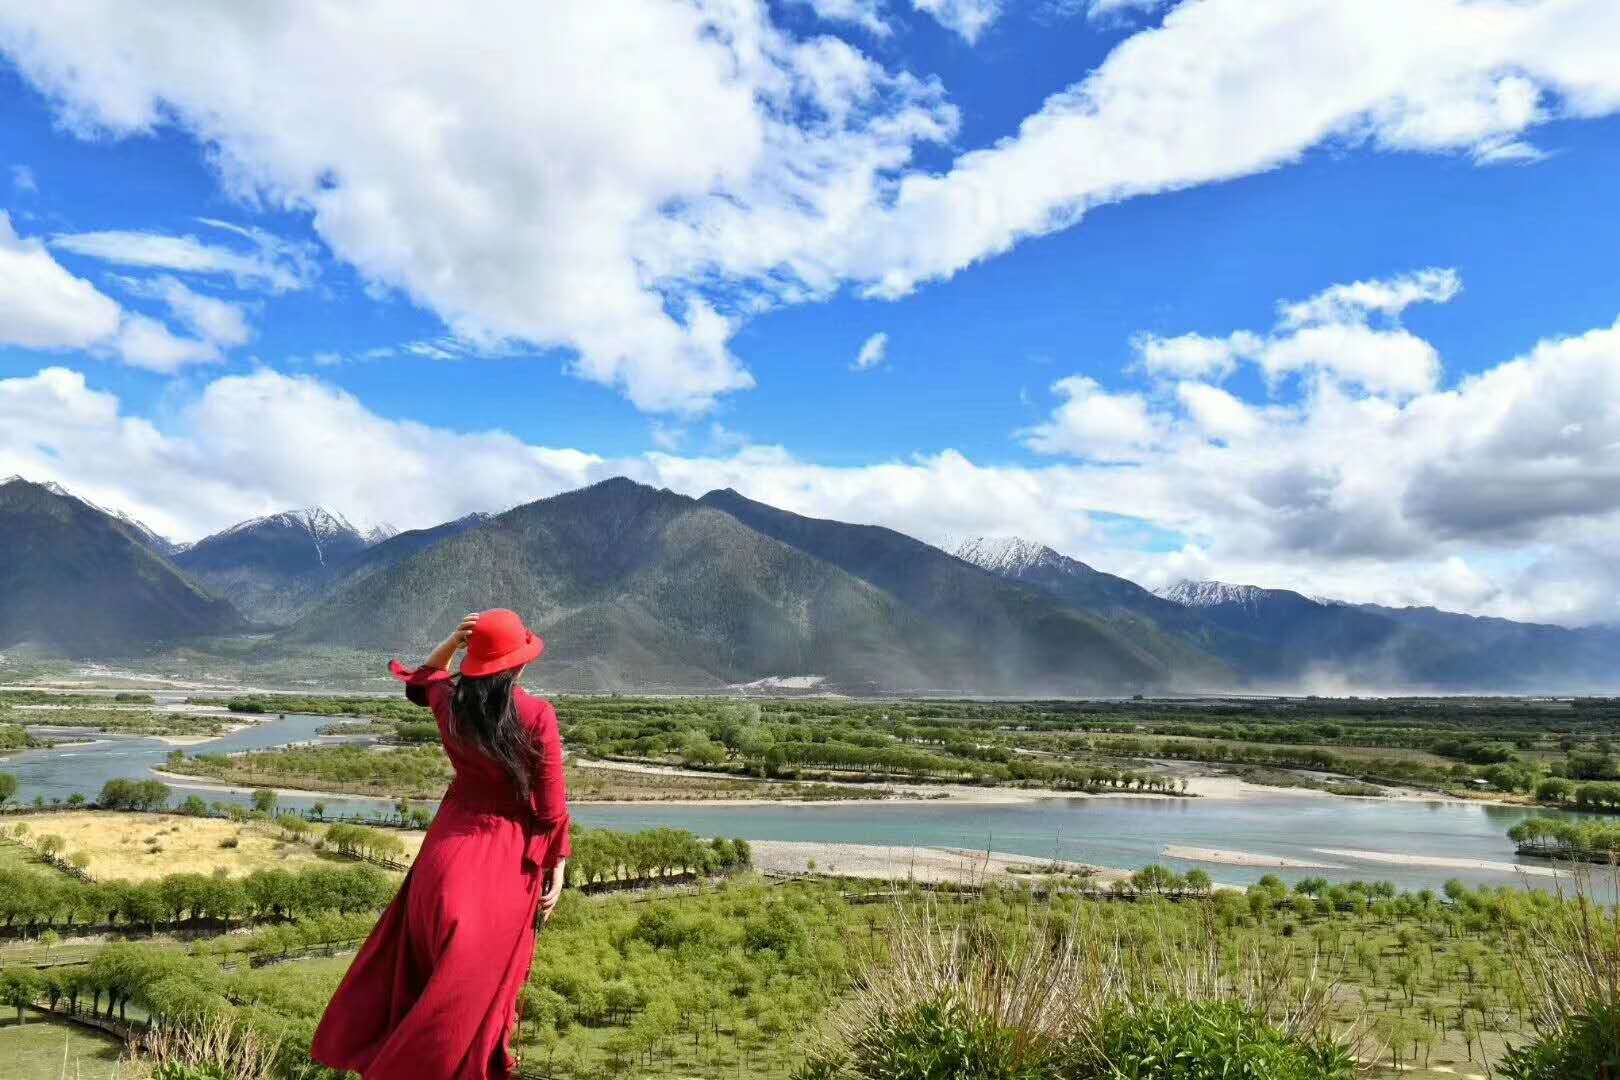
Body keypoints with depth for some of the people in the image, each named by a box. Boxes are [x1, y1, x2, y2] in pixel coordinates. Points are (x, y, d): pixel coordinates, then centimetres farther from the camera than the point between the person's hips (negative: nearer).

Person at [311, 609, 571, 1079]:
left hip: (453, 842, 4)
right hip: (511, 851, -4)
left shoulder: (450, 701, -7)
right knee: (483, 967, 11)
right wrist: (557, 870, -4)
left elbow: (424, 677, 20)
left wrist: (453, 641, 1)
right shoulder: (538, 716, -18)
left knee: (426, 954, 22)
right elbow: (552, 805, -13)